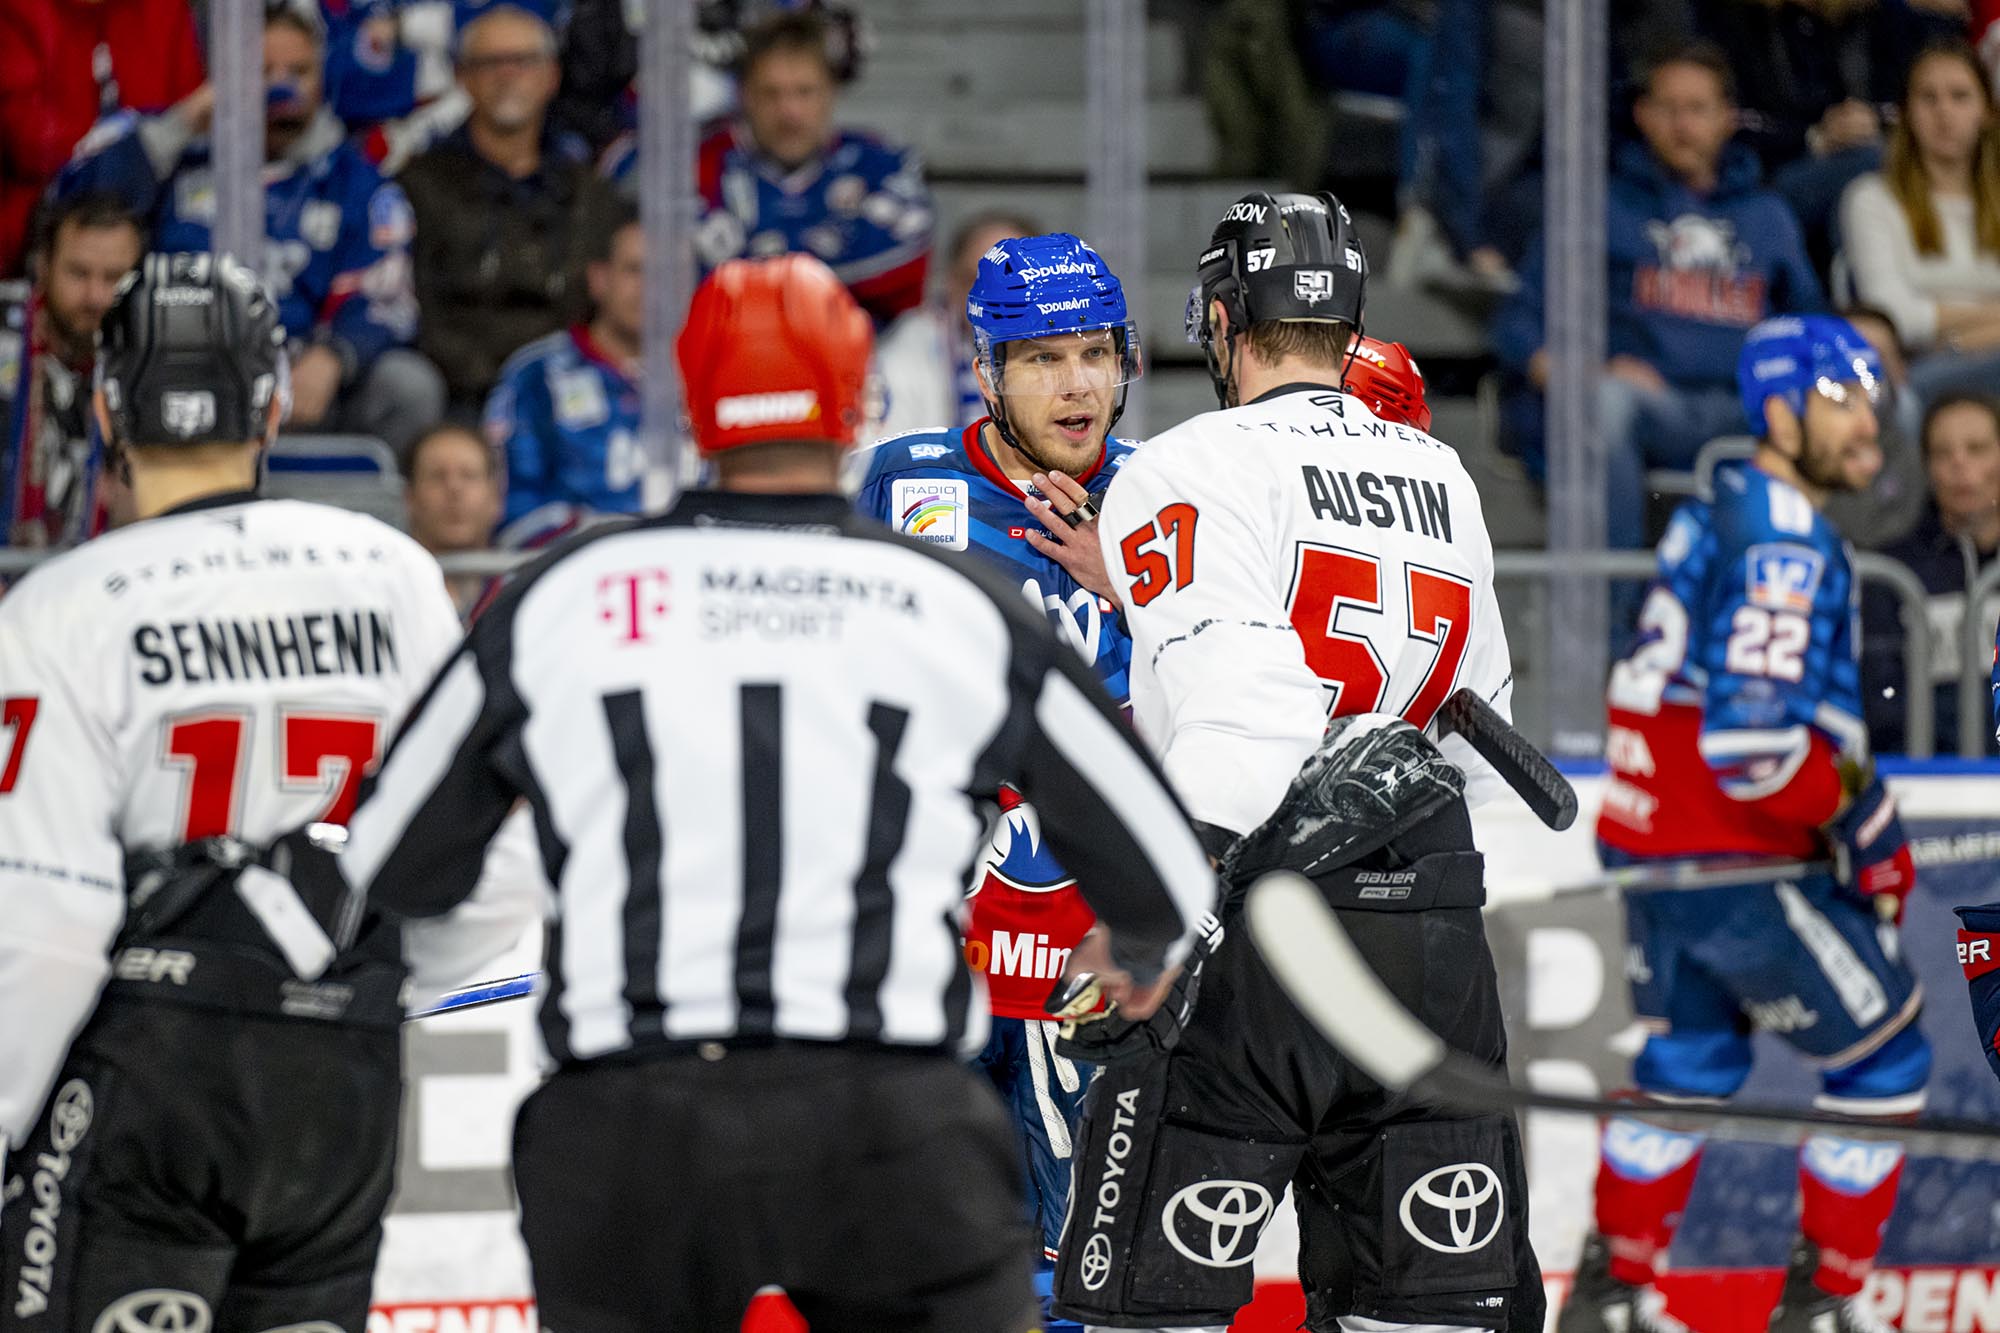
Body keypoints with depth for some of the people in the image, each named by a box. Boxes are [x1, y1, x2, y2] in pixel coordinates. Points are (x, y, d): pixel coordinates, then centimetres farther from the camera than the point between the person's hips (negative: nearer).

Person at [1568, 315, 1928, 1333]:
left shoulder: (1720, 515, 13)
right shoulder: (1785, 545, -19)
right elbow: (1751, 739, -27)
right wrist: (1866, 826, -15)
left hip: (1650, 839, 10)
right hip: (1729, 865, -10)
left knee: (1691, 1059, 25)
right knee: (1881, 1057, 4)